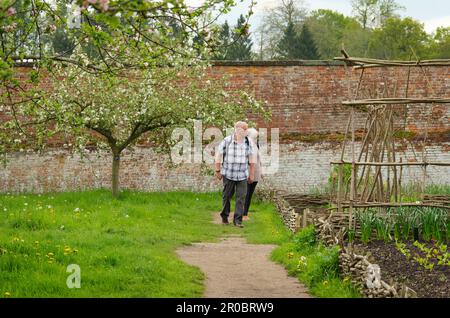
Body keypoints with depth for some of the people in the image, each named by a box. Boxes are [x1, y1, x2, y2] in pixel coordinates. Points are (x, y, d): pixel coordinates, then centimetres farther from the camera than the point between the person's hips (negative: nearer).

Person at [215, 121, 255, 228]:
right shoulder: (227, 141, -10)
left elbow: (251, 159, 8)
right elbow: (219, 155, -2)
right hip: (228, 174, -2)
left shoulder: (247, 142, 0)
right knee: (227, 196, 9)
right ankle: (224, 216, 28)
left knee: (241, 197, -5)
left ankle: (238, 220, -1)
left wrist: (252, 174, 8)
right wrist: (218, 171, 0)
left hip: (242, 175, 2)